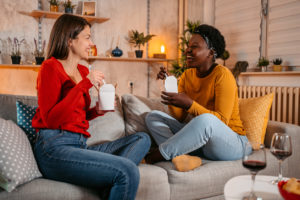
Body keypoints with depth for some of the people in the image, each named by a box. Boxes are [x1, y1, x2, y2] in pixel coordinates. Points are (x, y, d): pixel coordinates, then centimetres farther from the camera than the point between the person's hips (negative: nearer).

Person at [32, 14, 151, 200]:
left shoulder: (83, 71, 17)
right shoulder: (51, 68, -3)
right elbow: (50, 120, -15)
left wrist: (96, 111, 4)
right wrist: (85, 84, -16)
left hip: (80, 145, 9)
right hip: (54, 147, -9)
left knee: (143, 139, 5)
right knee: (128, 172, -27)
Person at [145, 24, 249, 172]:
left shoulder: (222, 75, -12)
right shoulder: (187, 75, 6)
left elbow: (221, 121, -21)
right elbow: (179, 118, 1)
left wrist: (189, 104, -31)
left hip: (230, 143, -7)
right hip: (199, 139, 7)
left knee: (205, 120, -39)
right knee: (153, 117, -2)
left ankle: (155, 156, -23)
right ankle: (186, 158, -28)